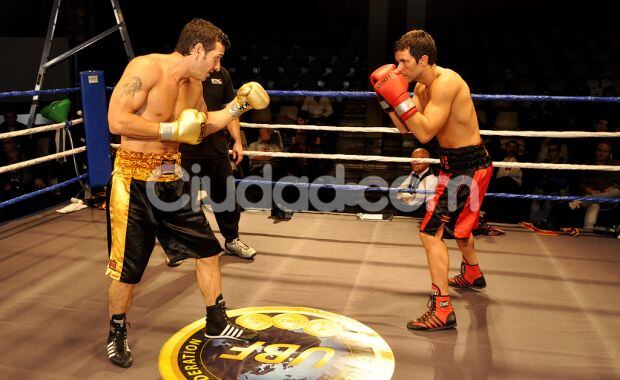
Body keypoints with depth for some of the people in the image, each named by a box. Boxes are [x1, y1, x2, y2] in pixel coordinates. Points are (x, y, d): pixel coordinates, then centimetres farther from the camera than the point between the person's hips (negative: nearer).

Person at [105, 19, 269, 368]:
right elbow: (117, 121, -23)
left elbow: (201, 128, 23)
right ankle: (117, 334, 30)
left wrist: (237, 107, 13)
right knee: (127, 268, 4)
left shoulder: (194, 85, 8)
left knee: (208, 251, 10)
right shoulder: (146, 68, -16)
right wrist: (172, 130, -19)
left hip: (172, 179, 7)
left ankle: (217, 324, 27)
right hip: (135, 180, -7)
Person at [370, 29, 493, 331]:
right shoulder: (422, 86, 7)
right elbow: (405, 128, 7)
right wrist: (387, 98, -3)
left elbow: (424, 133, -29)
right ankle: (472, 275, 54)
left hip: (467, 167, -11)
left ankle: (442, 311, -8)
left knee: (431, 233, -14)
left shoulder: (446, 82, -23)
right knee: (457, 223, 29)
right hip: (457, 163, 11)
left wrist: (399, 97, -28)